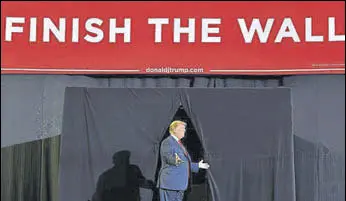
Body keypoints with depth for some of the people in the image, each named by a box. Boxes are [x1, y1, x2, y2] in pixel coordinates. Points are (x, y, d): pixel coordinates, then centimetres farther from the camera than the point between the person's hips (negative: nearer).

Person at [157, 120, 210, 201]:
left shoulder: (179, 144, 22)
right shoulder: (168, 142, -8)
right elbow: (169, 157, -24)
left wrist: (198, 165, 27)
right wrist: (176, 160, -45)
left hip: (179, 183, 10)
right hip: (170, 182, -10)